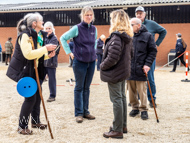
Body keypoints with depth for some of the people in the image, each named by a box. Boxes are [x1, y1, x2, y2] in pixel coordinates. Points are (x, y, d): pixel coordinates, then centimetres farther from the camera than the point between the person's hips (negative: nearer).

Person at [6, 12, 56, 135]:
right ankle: (22, 127, 5)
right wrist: (45, 48, -27)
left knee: (37, 95, 12)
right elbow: (28, 54, -30)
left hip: (34, 71, 9)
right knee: (30, 98, -9)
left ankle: (35, 121, 29)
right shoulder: (25, 35, -18)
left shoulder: (40, 35, 10)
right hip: (23, 71, -9)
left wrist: (48, 55, -1)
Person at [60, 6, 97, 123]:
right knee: (79, 88, 3)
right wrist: (69, 52, -7)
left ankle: (85, 111, 21)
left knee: (87, 88, 12)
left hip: (91, 62, 5)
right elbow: (63, 38, -5)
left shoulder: (94, 29, 6)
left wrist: (93, 51, 13)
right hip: (80, 62, -5)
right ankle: (78, 113, 10)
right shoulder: (77, 28, -9)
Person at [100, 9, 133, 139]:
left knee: (116, 99, -2)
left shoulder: (116, 36, -22)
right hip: (124, 71, 9)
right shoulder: (128, 37, 7)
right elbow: (130, 53, 17)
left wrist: (103, 66, -11)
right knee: (122, 97, 17)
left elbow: (112, 57, -26)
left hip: (114, 73, -9)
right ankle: (123, 125, 30)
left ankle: (117, 130, 8)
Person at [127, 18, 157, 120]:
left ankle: (143, 109, 13)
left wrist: (148, 64, -10)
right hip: (129, 68, 3)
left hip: (141, 69, -3)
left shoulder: (147, 36, 1)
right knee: (131, 90, 9)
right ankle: (135, 107, 24)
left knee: (142, 90, 1)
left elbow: (153, 51, 0)